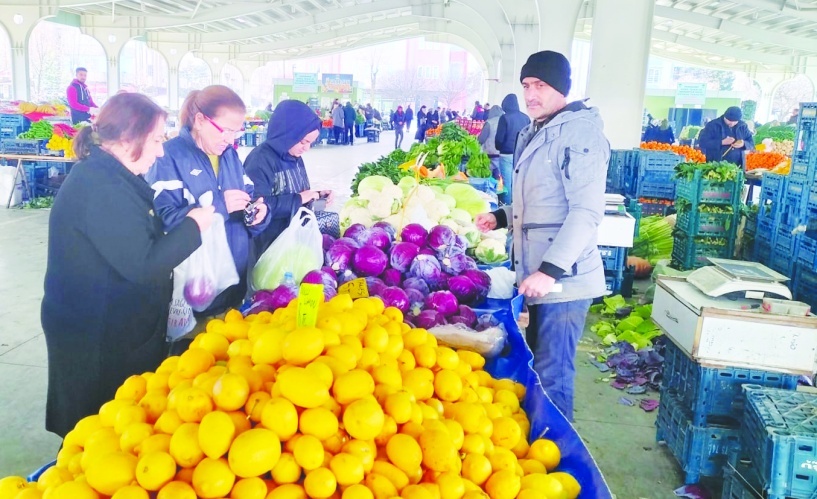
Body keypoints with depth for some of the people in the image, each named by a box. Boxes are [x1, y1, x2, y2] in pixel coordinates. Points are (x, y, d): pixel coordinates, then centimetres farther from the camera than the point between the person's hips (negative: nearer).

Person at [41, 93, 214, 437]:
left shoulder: (106, 176, 8)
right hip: (96, 339, -10)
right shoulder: (100, 188, -25)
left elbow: (136, 243, 13)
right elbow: (143, 265, -28)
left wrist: (183, 221, 2)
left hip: (104, 328, 10)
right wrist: (192, 226, -16)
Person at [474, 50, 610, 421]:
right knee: (537, 366, 18)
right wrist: (501, 217, 12)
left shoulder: (579, 133, -13)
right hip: (539, 275, 9)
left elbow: (587, 211, -21)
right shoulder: (534, 134, 16)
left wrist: (550, 270, -25)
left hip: (563, 279, -9)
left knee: (551, 376, -2)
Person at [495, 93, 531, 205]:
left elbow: (499, 138, -9)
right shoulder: (526, 118, 3)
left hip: (507, 155, -5)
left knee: (507, 184, 3)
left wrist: (499, 148, 11)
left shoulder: (505, 118, -10)